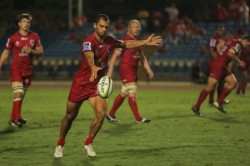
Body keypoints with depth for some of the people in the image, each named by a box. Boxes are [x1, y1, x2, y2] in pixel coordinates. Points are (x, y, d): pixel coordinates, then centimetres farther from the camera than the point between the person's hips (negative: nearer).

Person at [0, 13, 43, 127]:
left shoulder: (35, 37, 4)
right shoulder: (13, 38, -2)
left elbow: (40, 52, 6)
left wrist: (31, 51, -15)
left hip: (28, 69, 3)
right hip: (16, 68, -3)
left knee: (22, 96, 7)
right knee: (18, 93, -19)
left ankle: (12, 119, 16)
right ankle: (18, 118, -24)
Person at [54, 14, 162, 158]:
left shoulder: (109, 41, -2)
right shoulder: (89, 41, -23)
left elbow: (126, 44, 17)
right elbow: (89, 56, -45)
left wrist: (145, 42, 11)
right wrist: (93, 67, -66)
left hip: (97, 85, 4)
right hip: (81, 83, -4)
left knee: (101, 114, -15)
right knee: (70, 116, 8)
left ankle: (88, 143, 5)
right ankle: (60, 145, 29)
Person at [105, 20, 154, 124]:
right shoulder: (125, 40, -11)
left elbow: (142, 57, 23)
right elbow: (115, 55, -14)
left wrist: (148, 69, 14)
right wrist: (110, 71, -19)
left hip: (133, 71, 9)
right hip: (126, 69, -9)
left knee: (123, 94, 13)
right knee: (132, 93, -9)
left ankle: (111, 114, 24)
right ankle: (138, 118, -6)